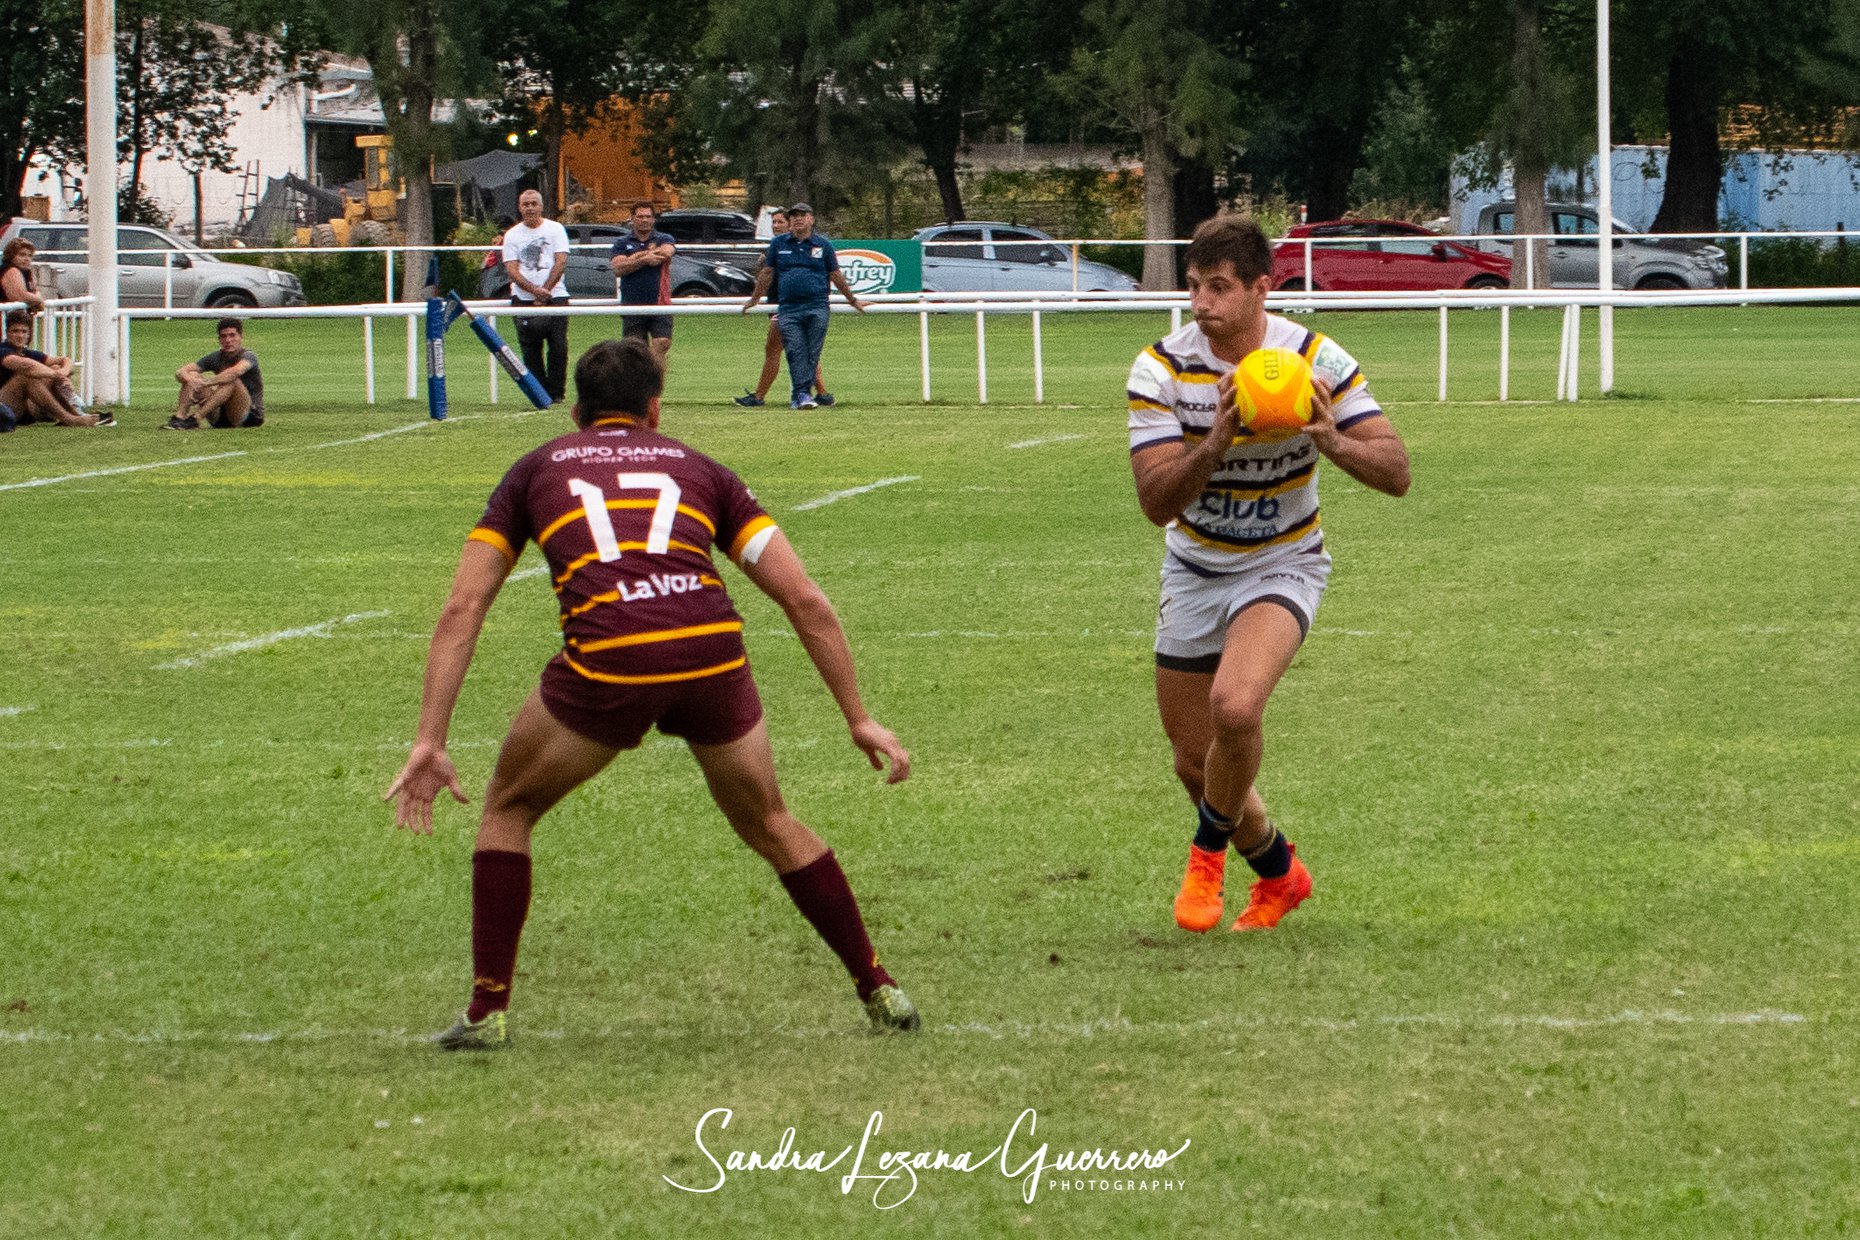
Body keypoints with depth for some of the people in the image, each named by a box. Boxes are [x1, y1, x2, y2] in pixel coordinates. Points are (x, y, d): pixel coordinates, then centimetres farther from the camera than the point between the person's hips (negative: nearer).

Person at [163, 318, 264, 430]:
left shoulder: (248, 356, -11)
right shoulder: (215, 358, 4)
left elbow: (236, 371, -37)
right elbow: (180, 373, -4)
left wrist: (206, 383, -38)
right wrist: (190, 380, -28)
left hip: (252, 415, -5)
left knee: (232, 380, -33)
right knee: (192, 376, -9)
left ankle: (196, 418, -37)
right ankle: (179, 417, -30)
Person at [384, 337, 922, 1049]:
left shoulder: (536, 470, 26)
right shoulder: (699, 469, 28)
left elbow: (462, 609, 15)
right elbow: (806, 600, 20)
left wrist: (429, 742, 13)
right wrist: (859, 719, 25)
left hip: (608, 663, -2)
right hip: (713, 655, 2)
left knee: (508, 810, 25)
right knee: (770, 826, 27)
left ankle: (487, 1012, 19)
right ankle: (881, 994, 29)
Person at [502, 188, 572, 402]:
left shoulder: (555, 229, 5)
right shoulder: (512, 235, 7)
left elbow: (561, 262, -2)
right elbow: (512, 270, -1)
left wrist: (544, 292, -11)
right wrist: (535, 290, -16)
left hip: (554, 297, -1)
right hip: (524, 300, 1)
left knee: (558, 348, -7)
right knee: (531, 351, -1)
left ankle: (556, 393, 1)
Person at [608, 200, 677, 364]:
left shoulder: (664, 239, 10)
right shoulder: (622, 244, 10)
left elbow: (667, 252, -14)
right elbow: (618, 268, -7)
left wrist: (637, 256, -7)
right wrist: (644, 260, -15)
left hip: (659, 303, -1)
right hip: (632, 305, 1)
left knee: (662, 343, -15)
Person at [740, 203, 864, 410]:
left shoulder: (823, 245, 9)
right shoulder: (778, 244, 11)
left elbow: (836, 276, 16)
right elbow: (767, 274, 19)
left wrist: (853, 300, 20)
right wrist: (754, 299, 22)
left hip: (817, 308, -1)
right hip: (788, 309, 1)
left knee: (812, 354, -3)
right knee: (795, 352, -9)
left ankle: (801, 394, 1)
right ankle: (801, 393, -12)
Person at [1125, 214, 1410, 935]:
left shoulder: (1316, 362, -16)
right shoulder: (1161, 369, -14)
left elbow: (1395, 473, -16)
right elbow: (1156, 502, -20)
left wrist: (1335, 443, -36)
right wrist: (1217, 440, -37)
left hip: (1283, 567, -3)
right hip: (1194, 570, 3)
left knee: (1235, 706, -30)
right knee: (1193, 762, 8)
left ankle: (1210, 845, -1)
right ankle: (1279, 872, 36)